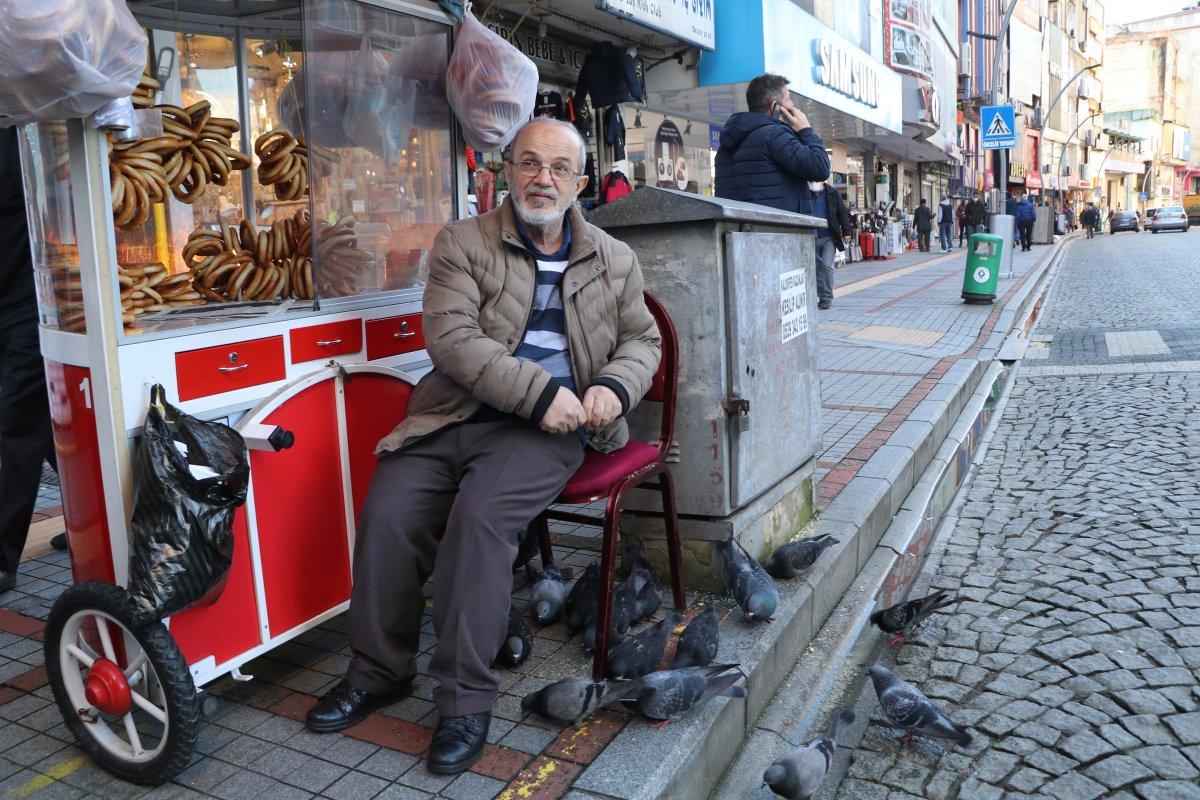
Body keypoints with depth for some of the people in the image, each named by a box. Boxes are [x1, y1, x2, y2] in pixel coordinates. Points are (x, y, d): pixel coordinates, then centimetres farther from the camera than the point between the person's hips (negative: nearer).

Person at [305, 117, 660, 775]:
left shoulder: (614, 260, 16)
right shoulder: (462, 243, 7)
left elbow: (642, 340, 20)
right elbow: (451, 338, -7)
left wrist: (615, 386, -4)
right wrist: (539, 391, -17)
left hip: (547, 430, -1)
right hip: (456, 416, 2)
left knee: (479, 516, -28)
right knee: (386, 513, -19)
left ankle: (466, 698, -14)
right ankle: (379, 672, 5)